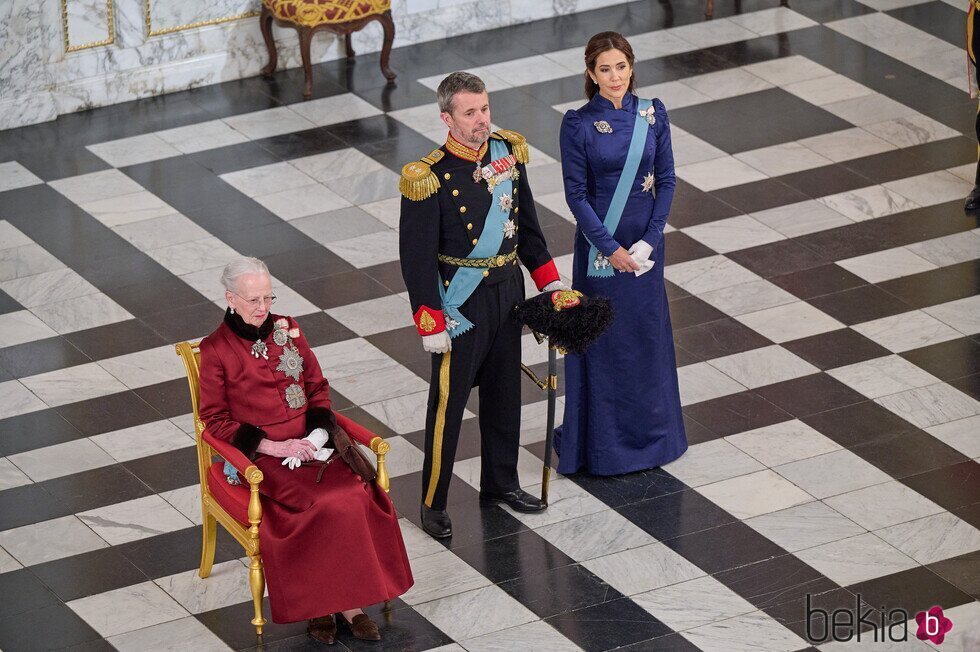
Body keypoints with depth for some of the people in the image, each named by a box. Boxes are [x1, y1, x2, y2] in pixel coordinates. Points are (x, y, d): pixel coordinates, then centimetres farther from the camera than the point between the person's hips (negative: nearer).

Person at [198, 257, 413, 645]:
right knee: (326, 504, -30)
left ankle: (348, 601, -18)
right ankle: (318, 605, -17)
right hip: (261, 454, -5)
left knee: (359, 494, -25)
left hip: (309, 441, 5)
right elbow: (214, 419, -3)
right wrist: (273, 446, -13)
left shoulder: (287, 329, 12)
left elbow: (317, 389, 16)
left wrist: (317, 434, -3)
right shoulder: (216, 350, -2)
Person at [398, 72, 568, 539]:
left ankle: (500, 483, 36)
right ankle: (433, 503, 16)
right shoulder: (429, 179, -21)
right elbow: (417, 258, -17)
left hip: (508, 290, 6)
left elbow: (526, 224, 10)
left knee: (504, 391, 18)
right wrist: (431, 325, -17)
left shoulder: (507, 153, -3)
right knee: (449, 399, 3)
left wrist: (551, 282, 9)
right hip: (462, 300, -6)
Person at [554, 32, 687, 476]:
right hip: (600, 245, -3)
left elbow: (666, 180, 1)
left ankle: (650, 431, 28)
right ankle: (602, 441, 16)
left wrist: (650, 240, -8)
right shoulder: (578, 125, -11)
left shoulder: (652, 114, -2)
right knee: (602, 338, 4)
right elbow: (576, 194, -10)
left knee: (647, 333, 13)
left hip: (644, 244, 3)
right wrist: (610, 248, -14)